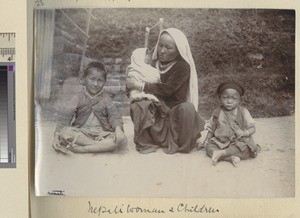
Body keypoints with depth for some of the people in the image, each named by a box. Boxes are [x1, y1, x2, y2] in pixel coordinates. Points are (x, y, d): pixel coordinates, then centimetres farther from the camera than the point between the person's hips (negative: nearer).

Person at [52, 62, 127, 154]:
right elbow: (64, 117, -3)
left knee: (122, 139, -26)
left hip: (101, 134, 1)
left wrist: (118, 129, -23)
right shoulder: (78, 98, 4)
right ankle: (103, 145, -28)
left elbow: (114, 115, -2)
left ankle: (81, 149, -30)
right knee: (65, 132, -31)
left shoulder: (105, 98, 9)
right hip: (80, 134, -1)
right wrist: (57, 136, -16)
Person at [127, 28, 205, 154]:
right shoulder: (155, 63, 6)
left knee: (188, 108, -35)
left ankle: (183, 145, -13)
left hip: (176, 109, -3)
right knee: (137, 106, -26)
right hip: (156, 109, 4)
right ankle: (145, 142, -9)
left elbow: (167, 89, -22)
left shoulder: (183, 66, -13)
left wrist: (140, 86, -20)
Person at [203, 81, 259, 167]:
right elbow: (211, 129, 17)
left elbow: (252, 128, -1)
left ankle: (221, 153, -31)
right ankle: (231, 158, -37)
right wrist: (206, 140, 3)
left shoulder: (243, 112, -1)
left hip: (239, 141, -2)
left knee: (246, 148, -33)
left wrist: (244, 133, -20)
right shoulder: (217, 113, 6)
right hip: (220, 142, 2)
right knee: (208, 146, -24)